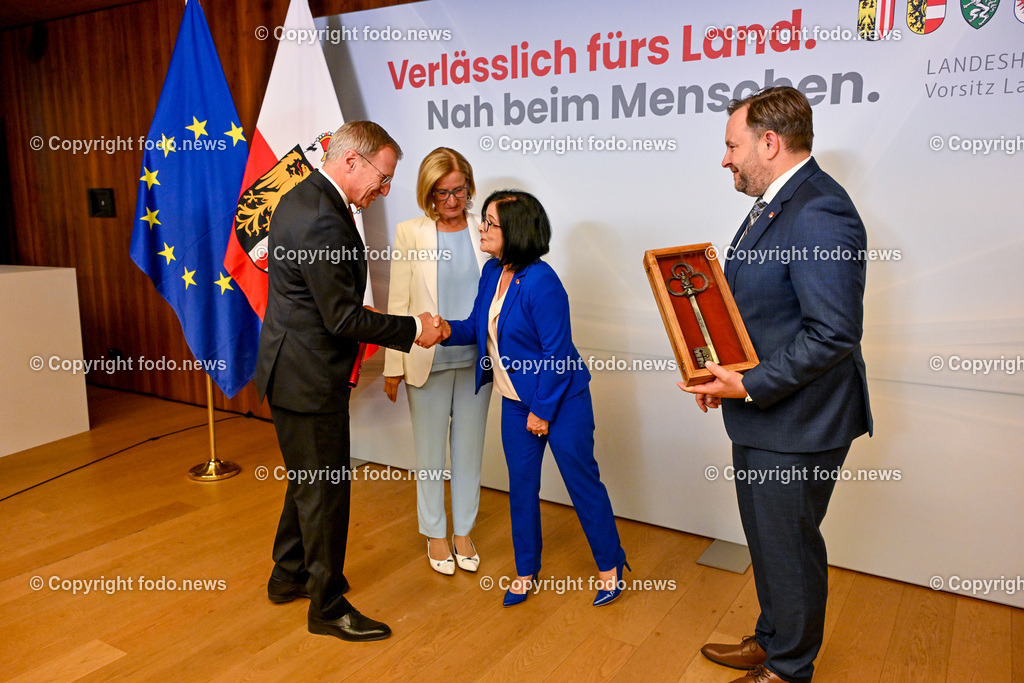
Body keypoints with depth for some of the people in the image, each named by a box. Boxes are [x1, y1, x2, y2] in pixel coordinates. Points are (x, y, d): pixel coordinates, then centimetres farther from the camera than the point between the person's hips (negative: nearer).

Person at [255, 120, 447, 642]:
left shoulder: (299, 197, 9)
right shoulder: (323, 221, -25)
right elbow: (343, 317, -23)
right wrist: (414, 329, -14)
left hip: (291, 367, 11)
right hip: (309, 378, -11)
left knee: (308, 482, 23)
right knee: (325, 491, 4)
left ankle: (289, 576, 41)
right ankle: (328, 608, 21)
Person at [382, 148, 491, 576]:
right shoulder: (411, 233, -3)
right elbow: (397, 304, -2)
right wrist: (393, 367, -3)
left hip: (475, 360, 2)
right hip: (428, 361, -2)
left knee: (469, 448, 13)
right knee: (431, 452, 11)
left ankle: (463, 532, 31)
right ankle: (435, 534, 29)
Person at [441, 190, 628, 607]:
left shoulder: (541, 283, -24)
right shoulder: (492, 272, 1)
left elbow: (557, 353, -21)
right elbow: (479, 327, 10)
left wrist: (542, 410, -16)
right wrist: (449, 331, -10)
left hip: (561, 401, -7)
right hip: (516, 401, 8)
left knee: (582, 482, 7)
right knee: (521, 486, 14)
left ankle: (610, 566, 28)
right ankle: (525, 572, 32)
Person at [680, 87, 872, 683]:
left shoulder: (818, 213, -22)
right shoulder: (774, 203, 11)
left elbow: (834, 333, -27)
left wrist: (750, 386, -21)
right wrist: (727, 374, 6)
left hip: (796, 423, -10)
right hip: (763, 415, 10)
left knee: (788, 546, 9)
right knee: (768, 538, 23)